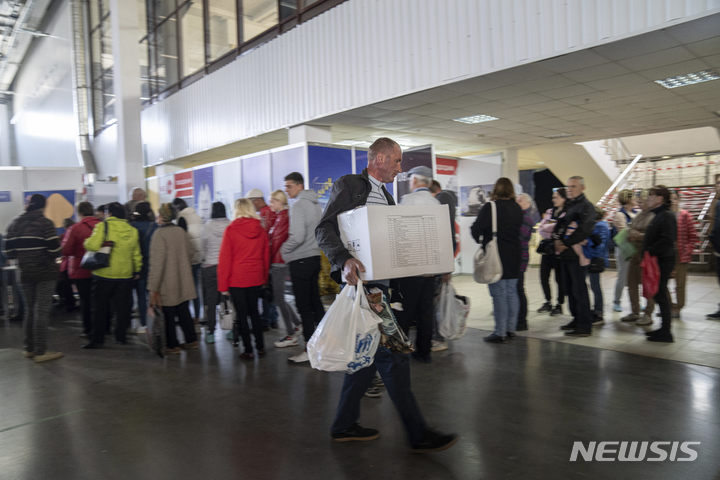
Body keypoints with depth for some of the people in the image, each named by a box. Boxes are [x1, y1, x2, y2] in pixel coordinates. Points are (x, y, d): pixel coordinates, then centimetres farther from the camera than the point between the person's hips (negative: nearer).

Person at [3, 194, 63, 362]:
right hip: (45, 273, -5)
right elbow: (54, 249, -17)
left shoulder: (14, 224, 6)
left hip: (25, 273, 5)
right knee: (42, 311, -3)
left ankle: (29, 348, 23)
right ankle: (40, 352, 0)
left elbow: (9, 252, 4)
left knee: (31, 310, 17)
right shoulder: (45, 223, -10)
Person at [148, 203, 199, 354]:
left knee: (168, 316, 6)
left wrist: (153, 288, -17)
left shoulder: (159, 234, -16)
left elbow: (157, 262, -19)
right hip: (184, 283, 6)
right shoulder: (181, 231, 3)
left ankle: (173, 345, 14)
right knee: (184, 311, 16)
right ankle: (191, 340, 23)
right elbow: (191, 252, 14)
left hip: (167, 285, -6)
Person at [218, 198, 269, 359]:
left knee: (241, 314, 6)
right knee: (254, 311, 17)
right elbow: (266, 257, 8)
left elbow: (224, 258, -8)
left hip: (236, 279, -4)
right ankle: (260, 347, 20)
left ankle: (248, 350, 10)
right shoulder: (261, 230, 1)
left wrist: (223, 284, -3)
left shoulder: (231, 230, -10)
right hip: (256, 279, 4)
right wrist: (264, 278, 18)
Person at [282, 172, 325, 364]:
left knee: (304, 306, -4)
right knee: (315, 301, 15)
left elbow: (298, 237, -21)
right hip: (315, 257, 9)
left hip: (300, 260, -9)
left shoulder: (298, 205, -14)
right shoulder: (316, 204, 13)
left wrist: (282, 250, -8)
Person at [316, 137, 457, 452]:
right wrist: (345, 260, -28)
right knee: (392, 354, -6)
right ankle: (418, 434, 5)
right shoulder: (348, 185, -4)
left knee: (372, 353, 13)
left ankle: (344, 425, 27)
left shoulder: (387, 198, 21)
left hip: (379, 283, 9)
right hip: (361, 282, -9)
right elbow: (324, 230, -13)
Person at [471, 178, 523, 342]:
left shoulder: (490, 207, -12)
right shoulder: (517, 209, 7)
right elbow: (519, 230, 12)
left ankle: (500, 333, 1)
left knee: (499, 294, -3)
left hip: (496, 256, -6)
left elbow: (476, 229, -15)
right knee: (511, 292, 14)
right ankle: (511, 329, 22)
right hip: (514, 255, 6)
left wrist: (480, 240, 3)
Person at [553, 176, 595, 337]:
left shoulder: (586, 206, -7)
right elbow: (559, 224, 20)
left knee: (579, 289, -5)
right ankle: (576, 319, 23)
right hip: (565, 254, 8)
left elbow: (584, 230, -18)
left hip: (577, 254, -8)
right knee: (570, 288, 13)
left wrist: (565, 243, -15)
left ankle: (585, 326, 0)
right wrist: (556, 240, 1)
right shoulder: (567, 205, 19)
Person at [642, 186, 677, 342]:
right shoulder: (659, 215, 16)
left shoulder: (667, 216, -14)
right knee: (659, 294, 14)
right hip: (657, 260, 10)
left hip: (663, 261, -10)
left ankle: (666, 333, 2)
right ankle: (664, 329, 23)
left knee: (661, 295, -5)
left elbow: (667, 240, -24)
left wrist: (650, 251, -20)